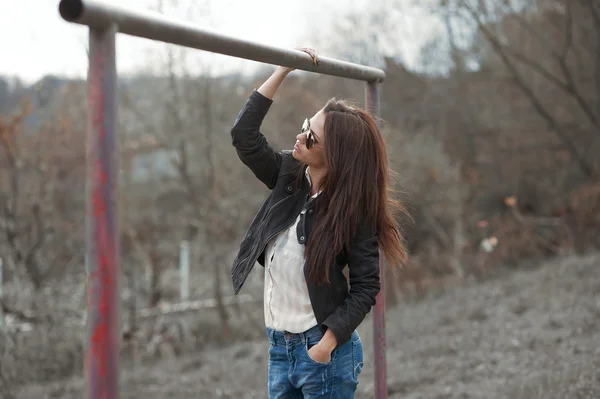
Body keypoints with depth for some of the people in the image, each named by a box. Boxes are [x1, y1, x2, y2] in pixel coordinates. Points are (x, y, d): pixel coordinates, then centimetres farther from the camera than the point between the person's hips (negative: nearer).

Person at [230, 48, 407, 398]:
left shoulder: (352, 208, -13)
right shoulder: (290, 176, 2)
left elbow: (366, 286, -12)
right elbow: (244, 134, 1)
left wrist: (329, 340, -20)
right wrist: (284, 70, -3)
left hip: (323, 348, -6)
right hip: (279, 346, 6)